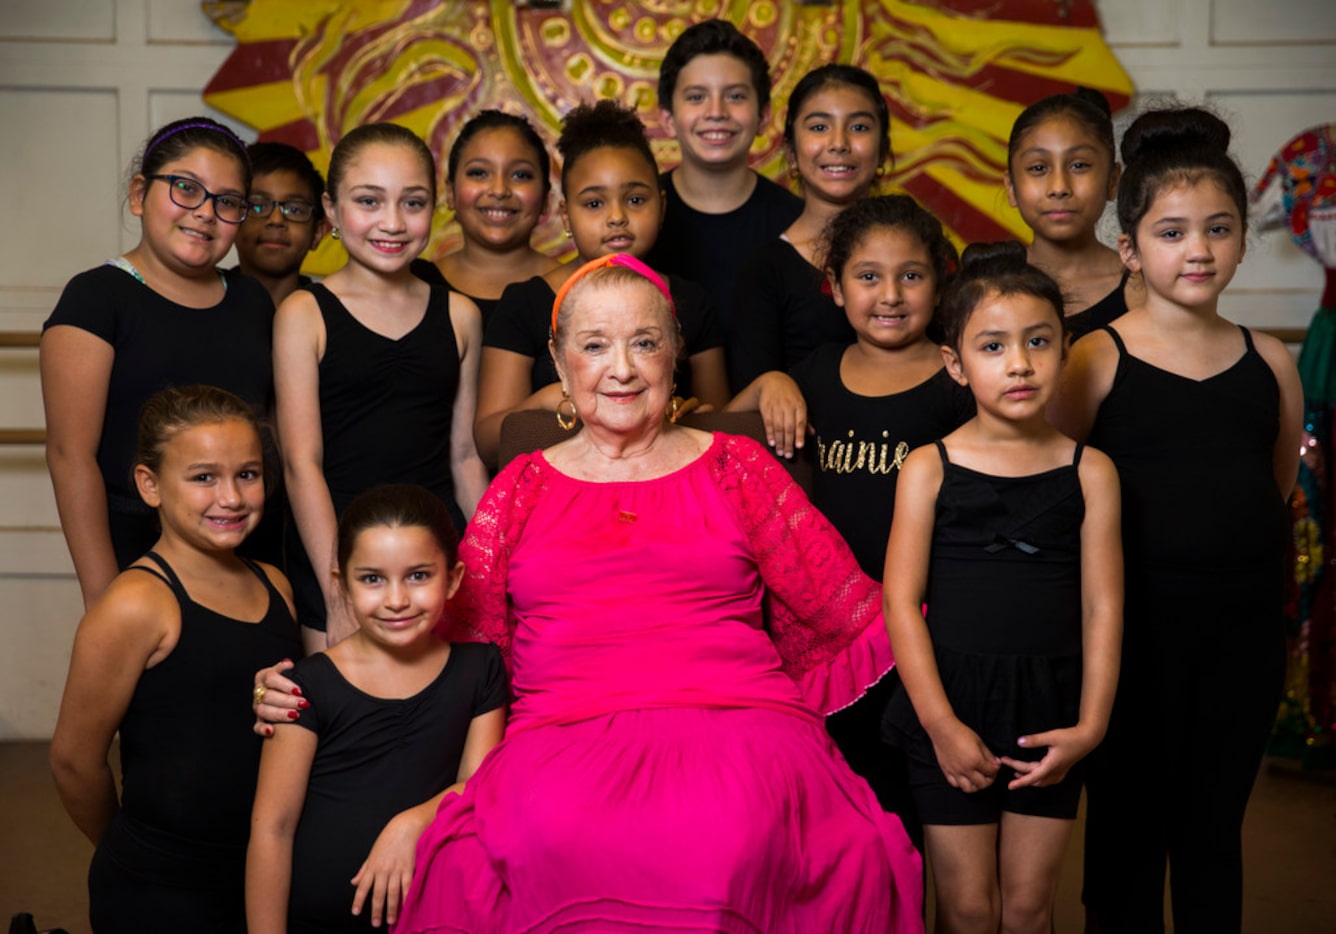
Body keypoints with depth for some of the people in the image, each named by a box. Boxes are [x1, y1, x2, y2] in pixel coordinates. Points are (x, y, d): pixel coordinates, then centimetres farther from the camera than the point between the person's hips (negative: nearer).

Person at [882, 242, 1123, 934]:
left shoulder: (1089, 472, 1)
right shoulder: (928, 469, -3)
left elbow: (1102, 606, 0)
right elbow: (902, 601, -6)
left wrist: (1090, 725, -8)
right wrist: (941, 723, -12)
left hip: (1049, 709, 1)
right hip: (952, 703, -1)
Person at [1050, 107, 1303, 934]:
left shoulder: (1270, 362, 5)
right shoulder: (1096, 360, -6)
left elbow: (1277, 495, 15)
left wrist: (1261, 597, 13)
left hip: (1244, 625, 3)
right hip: (1136, 625, -3)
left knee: (1215, 829, 15)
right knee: (1128, 826, 9)